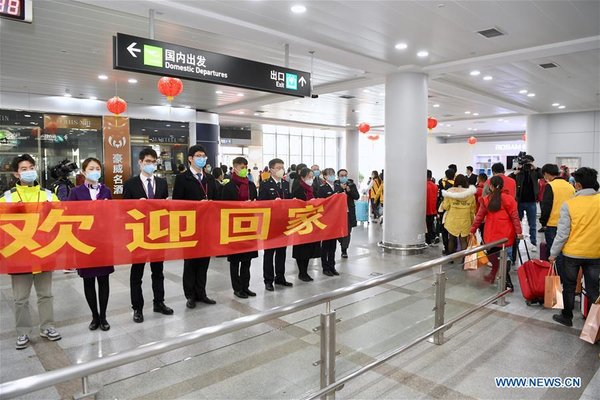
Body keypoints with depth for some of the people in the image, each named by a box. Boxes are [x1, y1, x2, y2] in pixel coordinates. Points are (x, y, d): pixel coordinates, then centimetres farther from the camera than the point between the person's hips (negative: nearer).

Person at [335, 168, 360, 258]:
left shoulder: (351, 184, 6)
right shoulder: (335, 185, 1)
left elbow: (357, 196, -1)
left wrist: (349, 190, -14)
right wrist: (341, 188, -19)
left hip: (349, 211, 1)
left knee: (347, 231, 0)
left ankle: (344, 250, 8)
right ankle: (343, 246, 26)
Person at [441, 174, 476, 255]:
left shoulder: (450, 192, -7)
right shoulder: (470, 193, -2)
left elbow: (445, 207, -5)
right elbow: (473, 210, 3)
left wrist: (443, 202, 15)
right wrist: (472, 221, 14)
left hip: (452, 221, 0)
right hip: (465, 221, 0)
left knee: (451, 239, 13)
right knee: (463, 240, 6)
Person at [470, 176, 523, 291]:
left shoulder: (486, 200, 0)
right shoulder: (508, 199, -4)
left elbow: (479, 216, 3)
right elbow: (514, 216, -5)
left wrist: (473, 230, 10)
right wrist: (519, 231, -2)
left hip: (492, 235, 0)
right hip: (506, 235, 0)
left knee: (494, 257, 10)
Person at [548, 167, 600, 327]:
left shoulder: (569, 204, -16)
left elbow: (562, 234, -13)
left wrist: (553, 253, -3)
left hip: (572, 253, -2)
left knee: (569, 287, 14)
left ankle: (566, 317, 26)